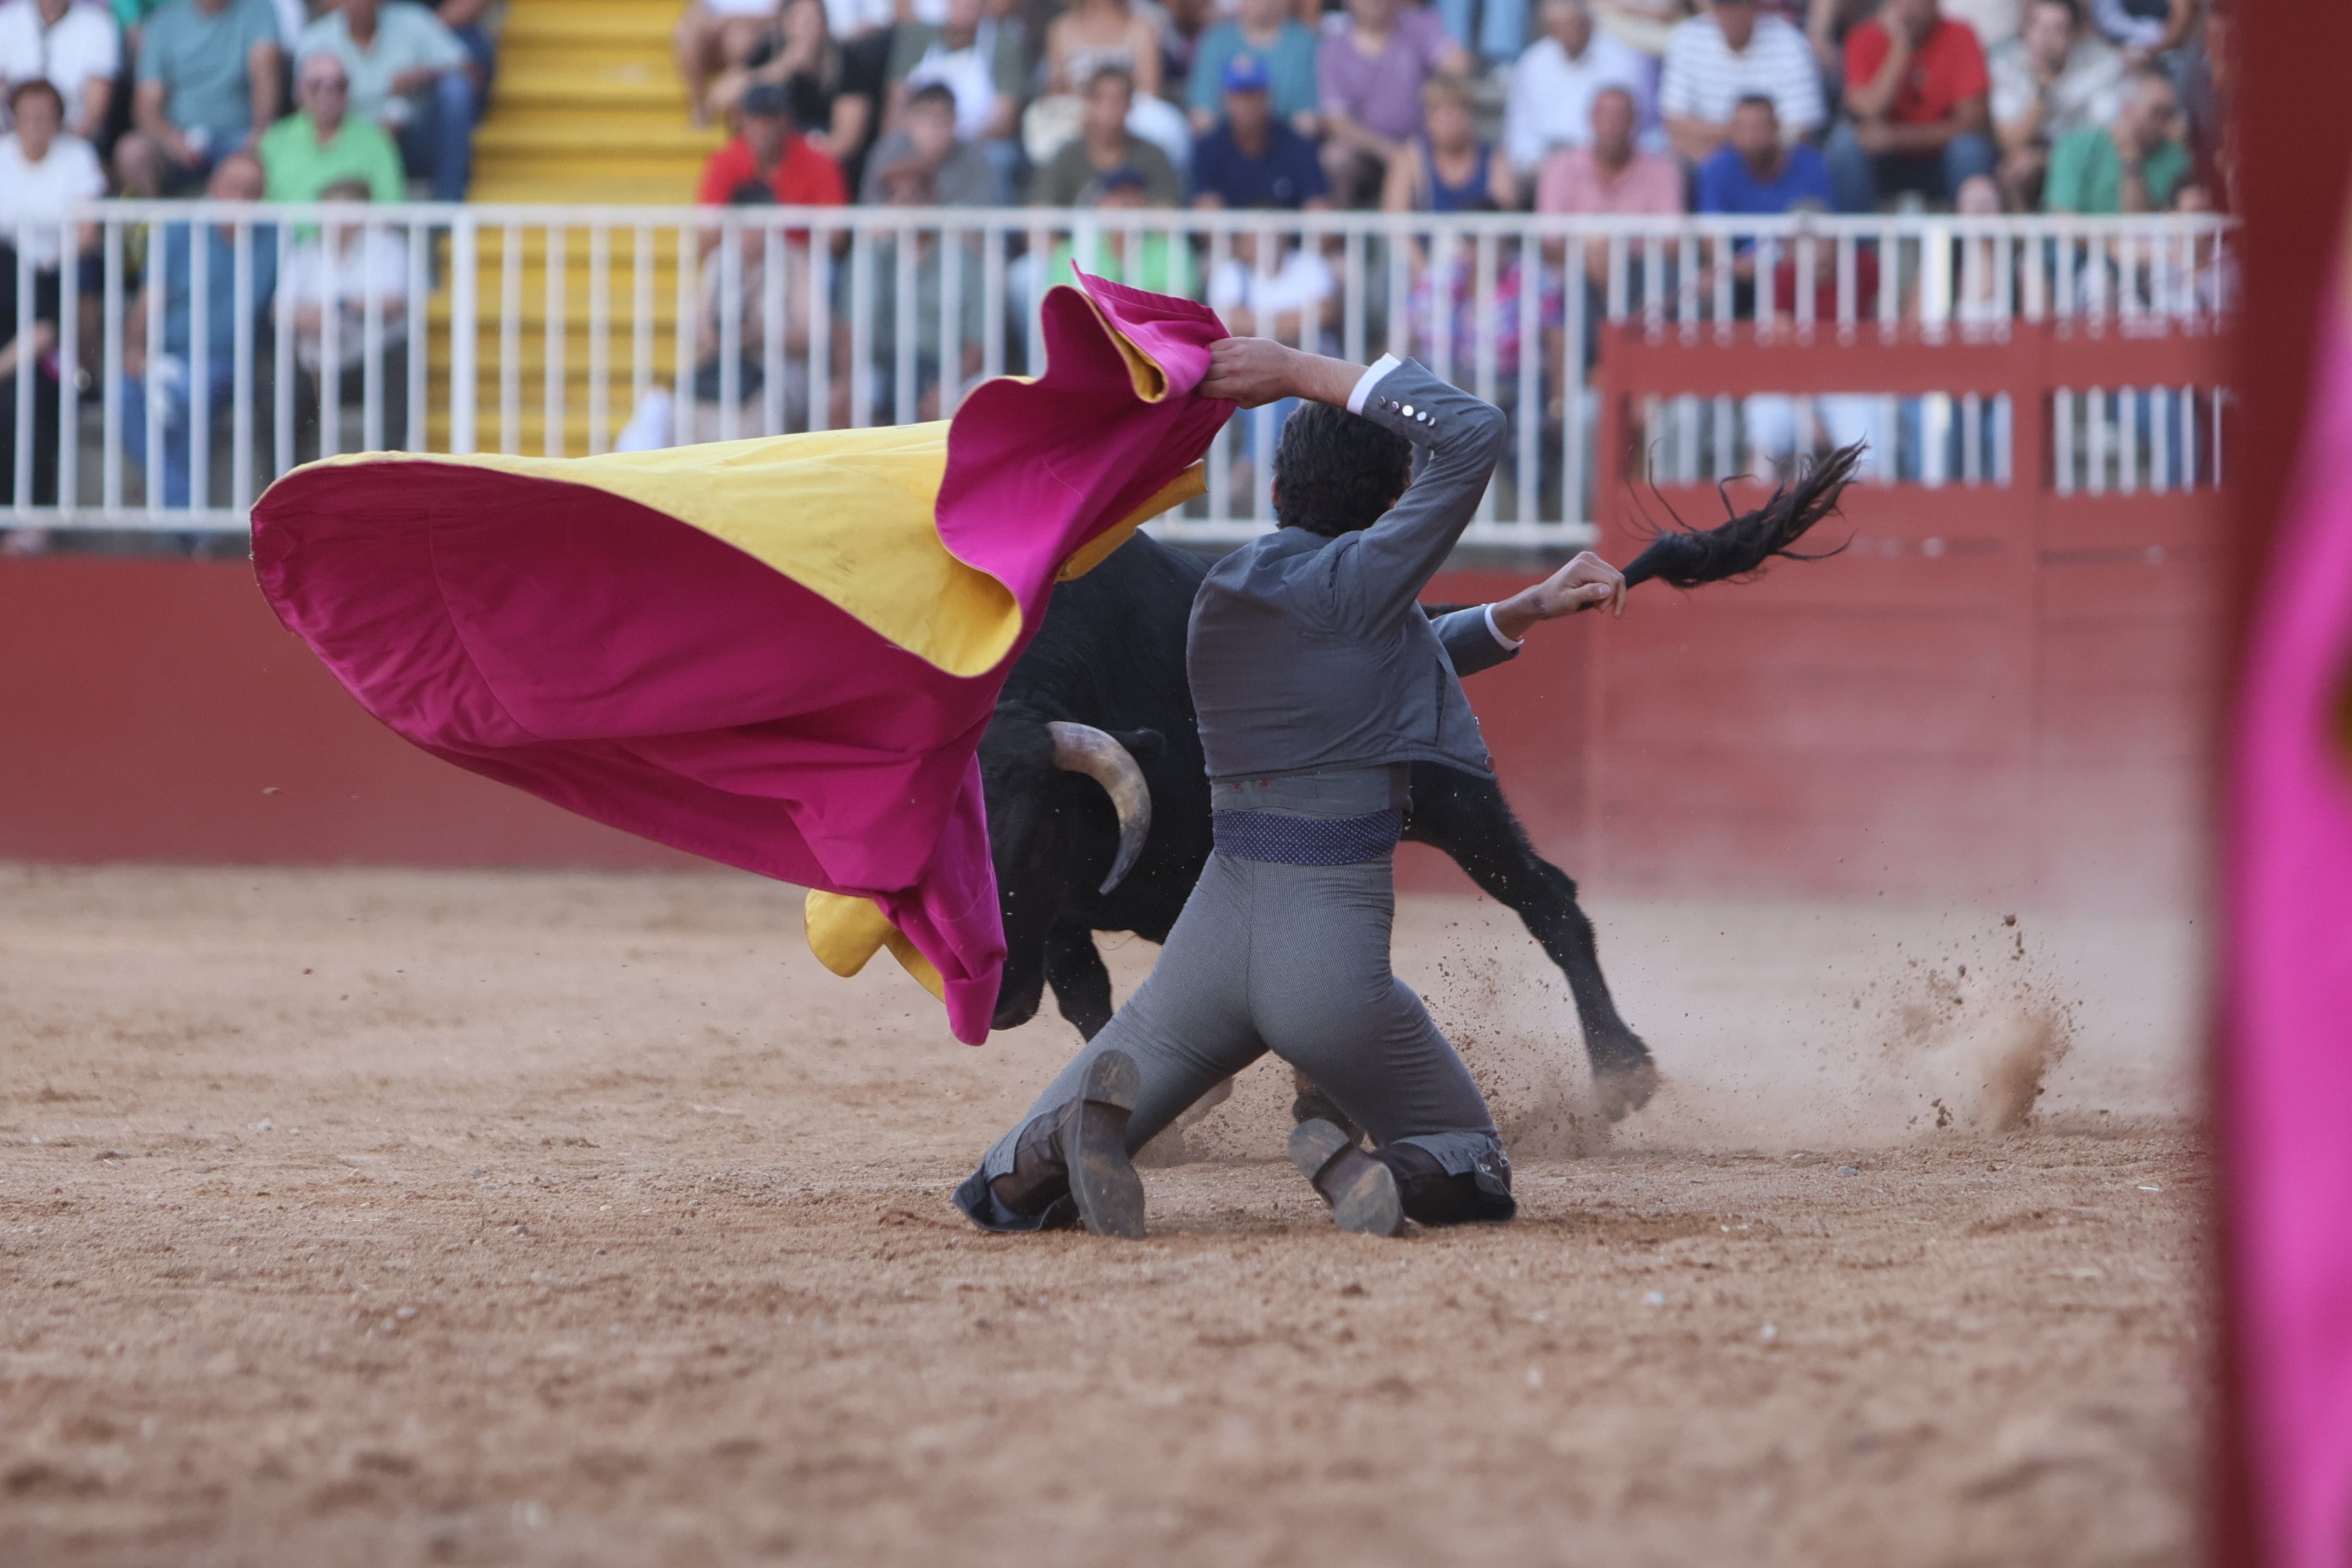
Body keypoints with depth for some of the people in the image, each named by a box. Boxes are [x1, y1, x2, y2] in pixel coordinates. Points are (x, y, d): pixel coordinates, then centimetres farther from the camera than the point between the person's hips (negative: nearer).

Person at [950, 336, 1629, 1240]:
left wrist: (1529, 610, 24)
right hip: (1334, 964, -5)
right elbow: (1475, 434, -9)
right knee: (1478, 1174, 19)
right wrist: (1310, 375, -4)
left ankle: (1072, 1139, -24)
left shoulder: (1222, 596, 11)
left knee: (1000, 1198, 13)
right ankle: (1385, 1175, -17)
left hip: (1212, 951, 5)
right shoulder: (1351, 585, -10)